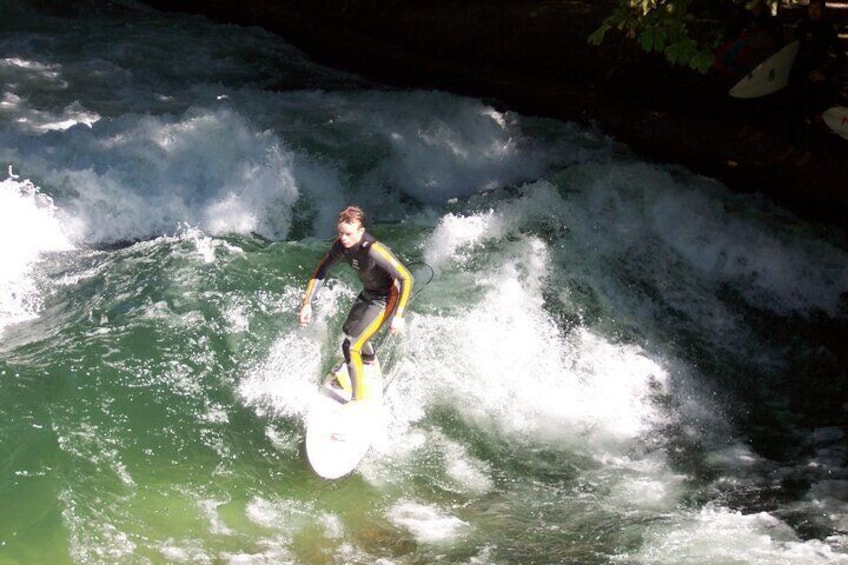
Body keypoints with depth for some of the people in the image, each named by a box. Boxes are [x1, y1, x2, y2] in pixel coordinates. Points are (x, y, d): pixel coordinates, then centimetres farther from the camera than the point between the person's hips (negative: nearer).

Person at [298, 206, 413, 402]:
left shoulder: (373, 250, -36)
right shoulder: (341, 245, -15)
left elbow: (406, 278, -32)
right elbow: (320, 272, -1)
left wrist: (398, 316, -34)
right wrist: (307, 304, -7)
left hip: (386, 299, -9)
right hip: (368, 293, 9)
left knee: (350, 345, -16)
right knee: (349, 329, 34)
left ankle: (359, 400, -2)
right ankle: (369, 359, 68)